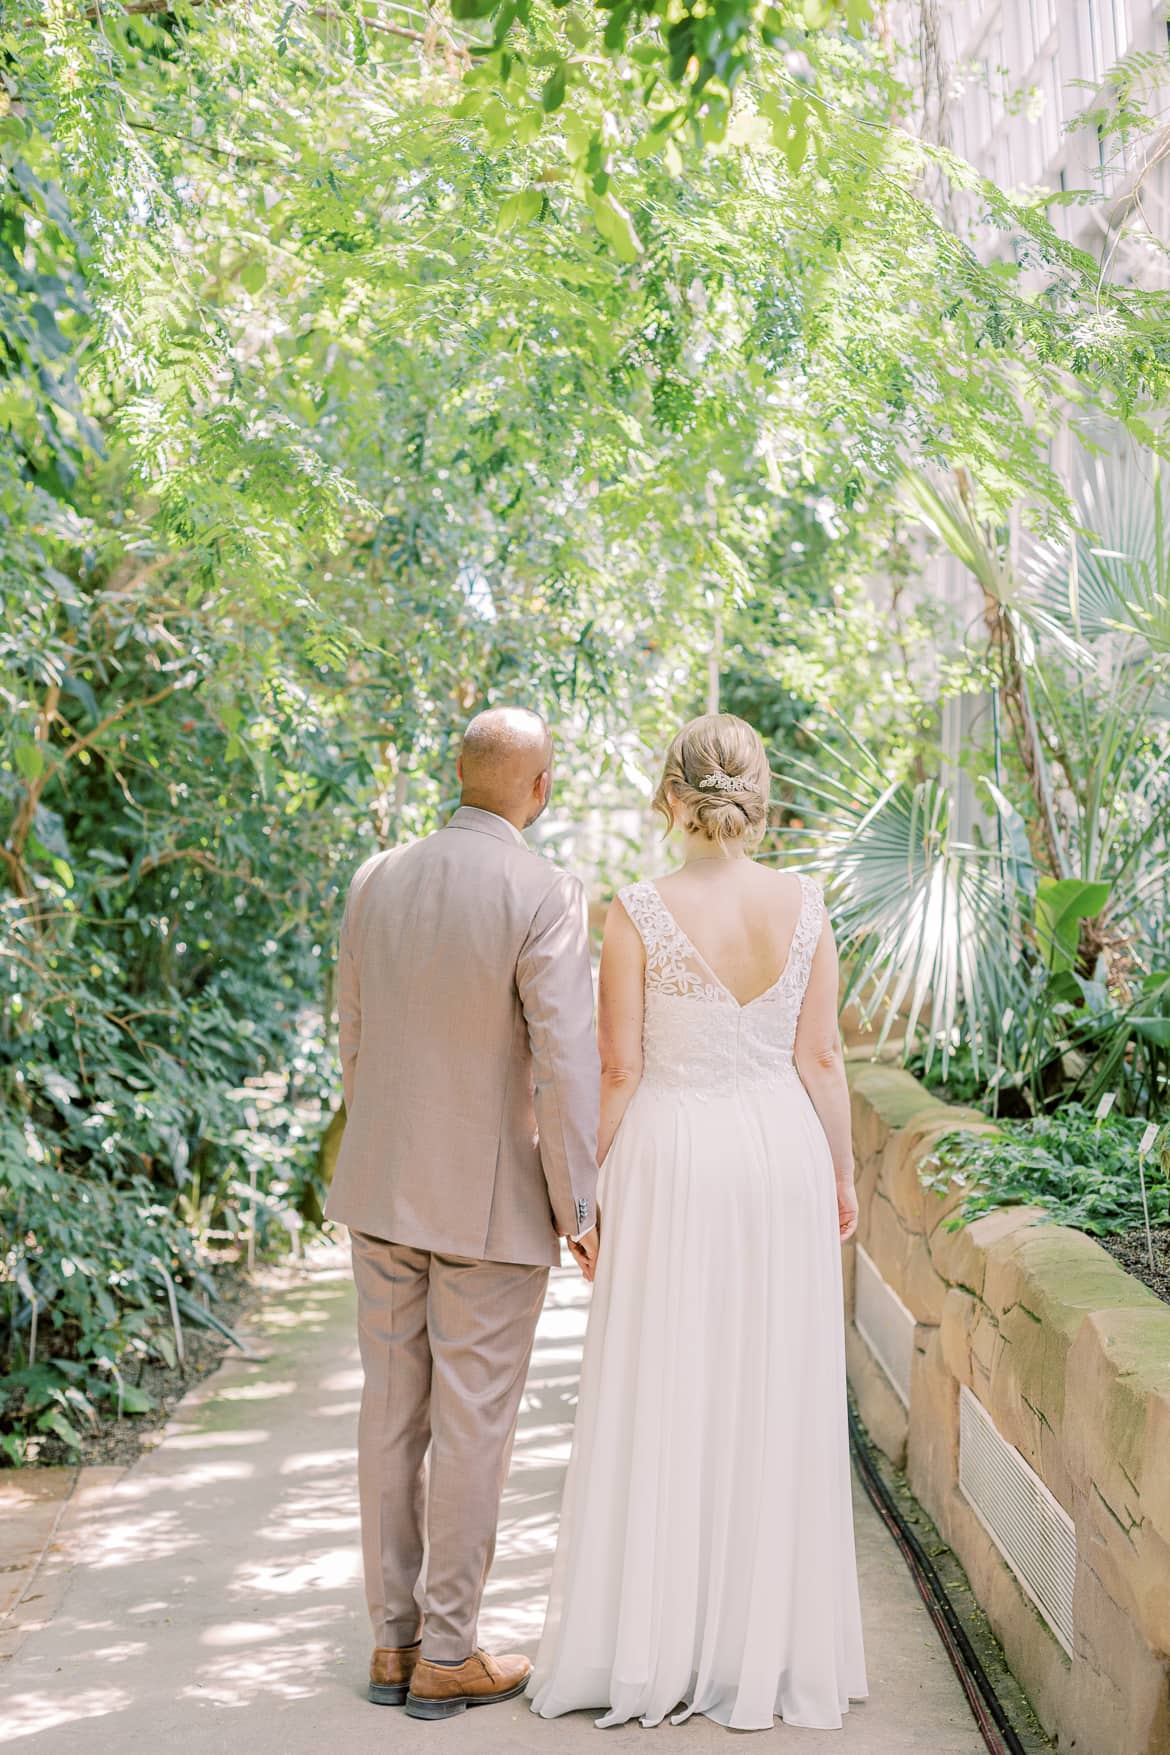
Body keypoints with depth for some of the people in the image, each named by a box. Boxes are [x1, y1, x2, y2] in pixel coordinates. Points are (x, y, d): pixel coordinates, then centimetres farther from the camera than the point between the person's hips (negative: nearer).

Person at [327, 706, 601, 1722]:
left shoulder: (377, 883, 2)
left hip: (384, 1190, 6)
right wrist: (577, 1207, -9)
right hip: (493, 1200, -6)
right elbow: (564, 1063, -19)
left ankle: (394, 1641, 20)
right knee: (474, 1426, 4)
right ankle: (447, 1656, 13)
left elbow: (356, 1042, 9)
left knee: (393, 1416, 12)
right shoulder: (545, 897, -17)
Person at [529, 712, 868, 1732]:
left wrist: (588, 1180, 2)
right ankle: (775, 1641, 21)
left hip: (673, 1156, -3)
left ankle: (653, 1646, 15)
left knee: (663, 1405, 6)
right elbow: (821, 1056, 0)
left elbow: (619, 1068, -10)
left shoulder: (640, 914, -12)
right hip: (782, 1153, 3)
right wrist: (843, 1171, 12)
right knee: (775, 1404, 11)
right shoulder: (804, 906, -3)